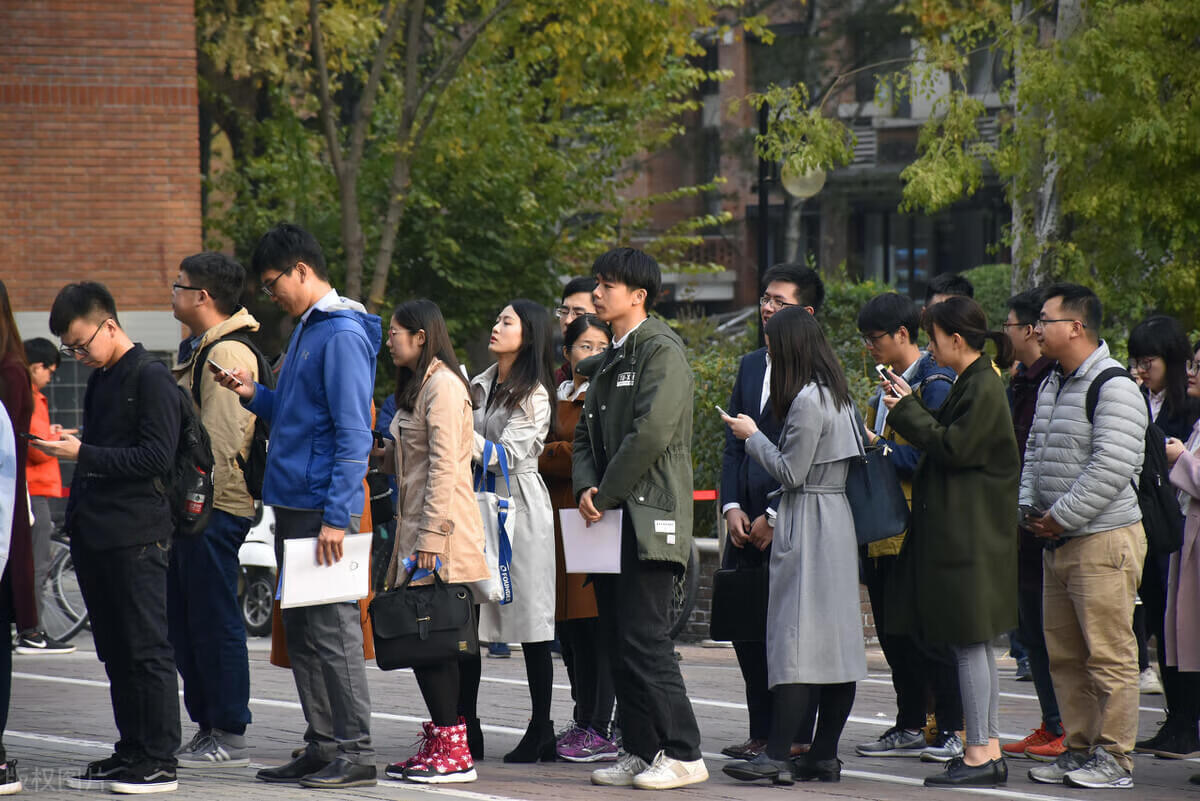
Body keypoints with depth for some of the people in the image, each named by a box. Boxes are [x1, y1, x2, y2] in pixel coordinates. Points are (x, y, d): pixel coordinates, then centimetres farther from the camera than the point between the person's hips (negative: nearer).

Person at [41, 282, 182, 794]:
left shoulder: (151, 378, -9)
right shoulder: (100, 380, 18)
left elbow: (157, 457, -17)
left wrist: (84, 454, -18)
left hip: (136, 536, -9)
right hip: (95, 534, 9)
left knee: (147, 649, -6)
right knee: (114, 650, 10)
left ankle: (158, 761, -4)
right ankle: (130, 754, 14)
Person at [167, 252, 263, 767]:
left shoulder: (227, 354, -15)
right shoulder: (198, 350, 19)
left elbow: (220, 440, -20)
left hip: (216, 510, -11)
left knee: (215, 621, -7)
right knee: (184, 623, 13)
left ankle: (230, 737, -3)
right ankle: (207, 727, 20)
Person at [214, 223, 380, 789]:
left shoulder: (342, 334, -14)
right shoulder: (305, 329, 17)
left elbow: (353, 433, -18)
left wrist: (336, 517, -21)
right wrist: (255, 396, 8)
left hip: (323, 508, -10)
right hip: (293, 506, 10)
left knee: (332, 629, -7)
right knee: (300, 630, 11)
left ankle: (356, 752, -3)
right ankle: (323, 746, 17)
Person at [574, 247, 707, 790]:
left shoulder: (661, 352, -8)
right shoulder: (607, 362, 20)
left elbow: (652, 433, -18)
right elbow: (587, 434, 20)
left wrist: (608, 496, -13)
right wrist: (586, 488, 0)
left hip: (648, 518, -9)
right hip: (611, 519, 9)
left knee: (644, 638, -12)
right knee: (618, 641, 8)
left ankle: (682, 754, -9)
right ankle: (641, 751, 13)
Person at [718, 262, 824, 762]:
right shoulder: (751, 366, 16)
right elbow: (733, 442, 16)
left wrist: (774, 516, -13)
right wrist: (732, 507, 3)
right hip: (749, 519, 7)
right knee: (746, 627, 8)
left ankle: (795, 738, 3)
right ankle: (762, 733, 16)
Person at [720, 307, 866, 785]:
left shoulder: (806, 400, -15)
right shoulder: (838, 395, 13)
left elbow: (791, 473, -15)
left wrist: (753, 437, -2)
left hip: (807, 523, -9)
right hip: (839, 517, 9)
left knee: (796, 638, -11)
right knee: (837, 638, 7)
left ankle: (777, 755, -13)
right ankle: (824, 755, 9)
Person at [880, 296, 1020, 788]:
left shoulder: (983, 388, -14)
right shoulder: (972, 383, 15)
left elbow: (953, 448, -18)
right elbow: (947, 441, 18)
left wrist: (907, 410, -9)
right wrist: (909, 410, 10)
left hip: (970, 535, -10)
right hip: (961, 530, 10)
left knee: (969, 642, -8)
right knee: (975, 644, 11)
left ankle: (979, 755, -6)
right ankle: (990, 750, 14)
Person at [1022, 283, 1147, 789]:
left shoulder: (1113, 387, -13)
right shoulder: (1051, 386, 16)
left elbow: (1113, 466, -21)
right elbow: (1034, 454, 23)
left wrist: (1061, 518, -16)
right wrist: (1030, 510, 7)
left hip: (1103, 539, -9)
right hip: (1058, 541, 9)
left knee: (1108, 653, -6)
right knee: (1063, 653, 11)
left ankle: (1113, 757, -3)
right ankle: (1079, 749, 18)